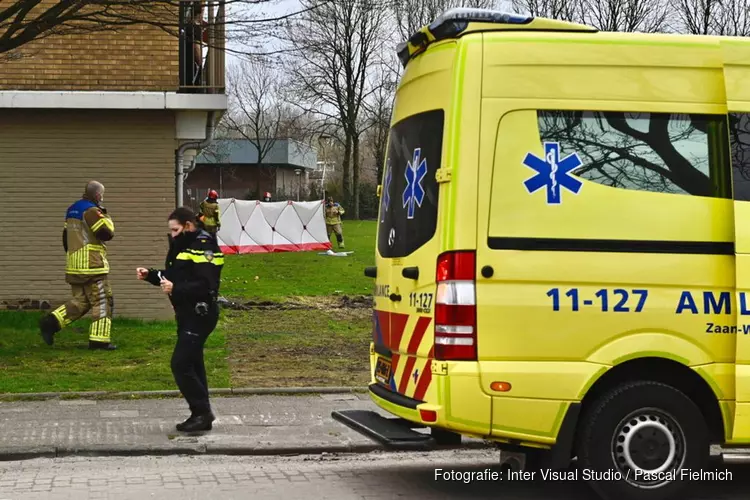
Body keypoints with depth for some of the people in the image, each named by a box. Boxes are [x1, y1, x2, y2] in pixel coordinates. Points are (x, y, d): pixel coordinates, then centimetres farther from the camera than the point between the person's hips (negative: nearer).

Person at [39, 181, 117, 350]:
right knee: (102, 302, -1)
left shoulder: (72, 210, 16)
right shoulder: (92, 210, -12)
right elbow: (106, 233, -17)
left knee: (80, 301, 14)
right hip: (92, 265, -9)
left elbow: (66, 237, 22)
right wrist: (106, 218, 2)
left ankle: (50, 322, -1)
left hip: (74, 266, 9)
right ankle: (99, 340, -3)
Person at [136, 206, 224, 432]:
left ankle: (203, 412, -6)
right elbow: (174, 276, 23)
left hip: (200, 315, -10)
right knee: (192, 364, 12)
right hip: (187, 314, 11)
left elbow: (205, 286, -27)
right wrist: (151, 275, 9)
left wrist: (176, 289, -32)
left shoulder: (204, 249, -17)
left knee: (181, 364, -13)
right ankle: (201, 415, 18)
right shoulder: (184, 246, 15)